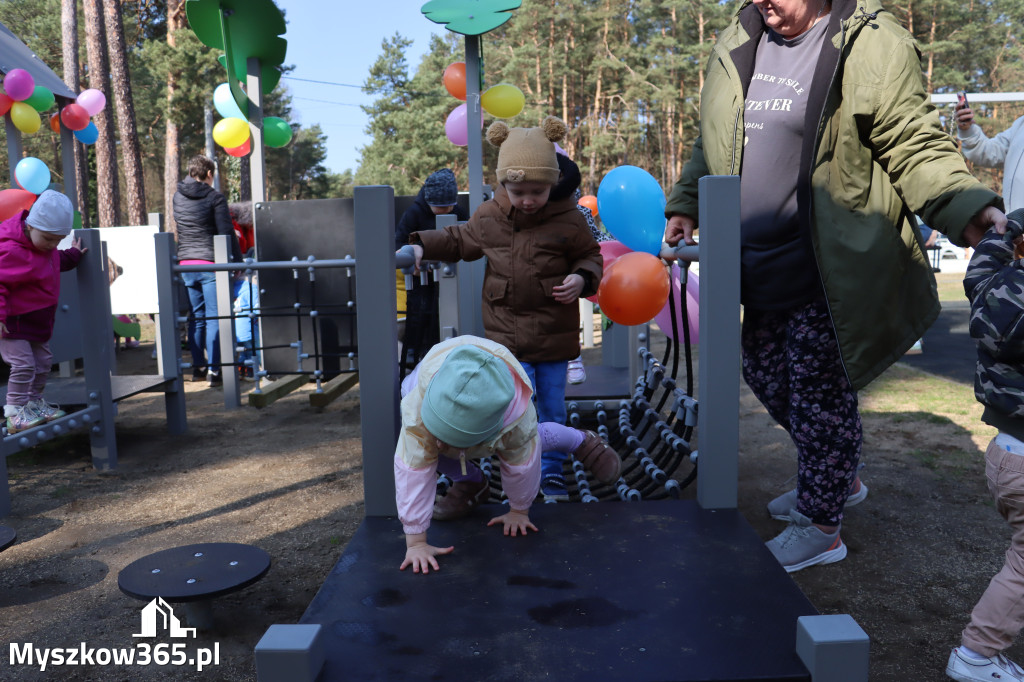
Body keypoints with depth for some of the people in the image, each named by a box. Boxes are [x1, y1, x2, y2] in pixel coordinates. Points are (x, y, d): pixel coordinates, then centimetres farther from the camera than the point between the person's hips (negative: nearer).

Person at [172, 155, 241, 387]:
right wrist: (237, 261, -4)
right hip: (210, 264, -5)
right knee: (214, 317, -3)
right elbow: (227, 232, -9)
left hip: (186, 264, 5)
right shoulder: (214, 197, -7)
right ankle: (214, 370, -4)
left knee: (196, 317, 13)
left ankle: (198, 367, 18)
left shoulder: (177, 197, 10)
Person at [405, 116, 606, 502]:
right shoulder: (487, 217, 0)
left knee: (553, 407, 11)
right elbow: (459, 240, 17)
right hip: (507, 335, 0)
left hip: (554, 336, 0)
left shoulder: (568, 219, -6)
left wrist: (582, 278, -14)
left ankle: (552, 472, 27)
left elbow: (591, 255, 6)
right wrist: (422, 246, 7)